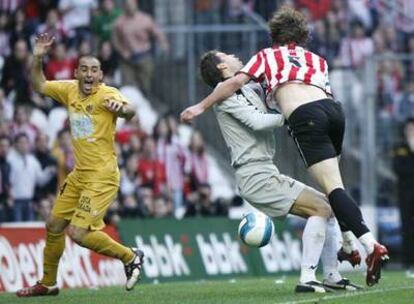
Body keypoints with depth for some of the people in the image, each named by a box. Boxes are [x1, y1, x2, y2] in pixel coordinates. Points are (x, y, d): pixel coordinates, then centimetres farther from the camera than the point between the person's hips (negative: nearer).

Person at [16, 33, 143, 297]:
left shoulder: (107, 94, -17)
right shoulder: (70, 90, 3)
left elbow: (130, 111, -36)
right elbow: (39, 85, 17)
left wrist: (121, 108, -59)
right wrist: (38, 58, 1)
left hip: (102, 176, -8)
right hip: (79, 174, 8)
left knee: (79, 233, -16)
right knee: (54, 225, 14)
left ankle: (130, 256, 3)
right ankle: (48, 283, 32)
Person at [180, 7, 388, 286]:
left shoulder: (267, 56, 23)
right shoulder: (318, 60, 33)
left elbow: (236, 82, 13)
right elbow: (325, 91, 20)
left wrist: (201, 106, 19)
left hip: (306, 117, -5)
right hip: (333, 108, 5)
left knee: (333, 188, -12)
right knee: (331, 183, 24)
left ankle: (371, 245, -25)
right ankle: (349, 247, 23)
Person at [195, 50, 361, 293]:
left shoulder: (249, 90, 18)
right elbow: (257, 122, -20)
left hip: (267, 172, 10)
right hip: (256, 176, -10)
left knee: (327, 206, 10)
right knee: (320, 208, -18)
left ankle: (332, 277, 12)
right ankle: (307, 279, -22)